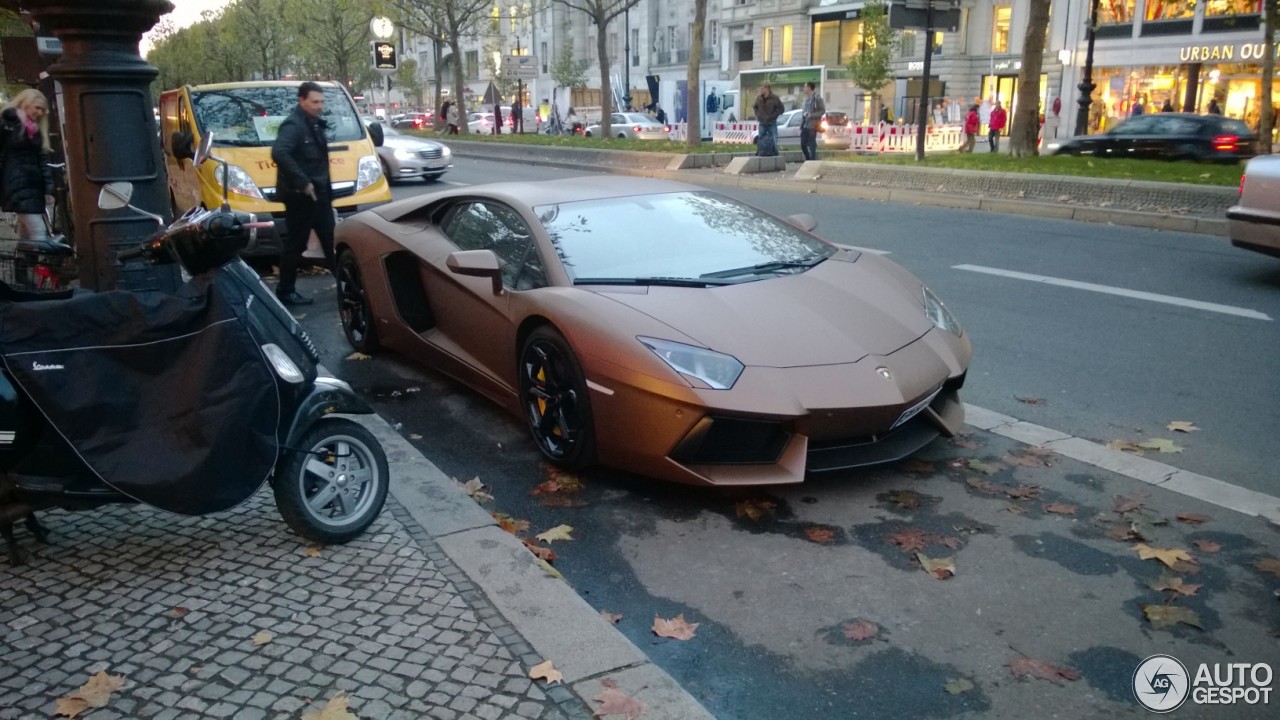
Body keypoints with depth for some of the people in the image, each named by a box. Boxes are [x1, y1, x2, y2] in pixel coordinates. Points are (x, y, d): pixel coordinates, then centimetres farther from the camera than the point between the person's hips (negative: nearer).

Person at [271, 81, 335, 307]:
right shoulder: (293, 125, -16)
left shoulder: (315, 125, 13)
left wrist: (325, 186, 13)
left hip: (320, 194, 9)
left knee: (330, 240, 15)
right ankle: (286, 291, 10)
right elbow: (279, 153, -31)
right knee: (295, 245, 0)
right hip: (300, 196, -9)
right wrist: (303, 182, -29)